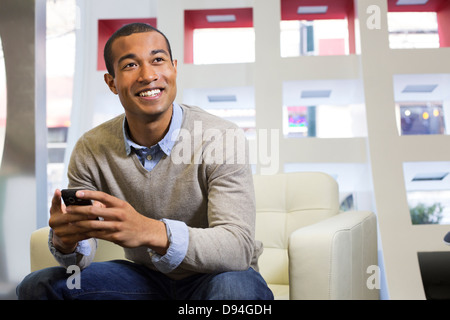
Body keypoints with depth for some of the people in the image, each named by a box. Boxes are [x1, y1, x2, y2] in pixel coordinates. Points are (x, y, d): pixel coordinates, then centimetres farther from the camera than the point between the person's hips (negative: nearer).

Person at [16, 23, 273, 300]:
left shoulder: (222, 139, -21)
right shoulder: (90, 150, -6)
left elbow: (239, 248, -29)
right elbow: (82, 257, -4)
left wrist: (151, 232, -45)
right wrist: (66, 243, -30)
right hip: (146, 277, 4)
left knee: (233, 287, -37)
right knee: (39, 286, -8)